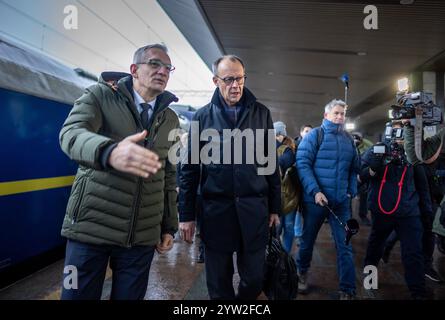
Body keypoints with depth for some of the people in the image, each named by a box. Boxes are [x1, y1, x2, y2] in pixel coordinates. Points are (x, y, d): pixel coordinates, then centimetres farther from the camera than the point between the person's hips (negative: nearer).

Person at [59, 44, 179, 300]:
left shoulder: (170, 120, 11)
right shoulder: (101, 95, 0)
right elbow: (71, 133, -19)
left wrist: (169, 227, 11)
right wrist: (109, 152, -40)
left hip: (144, 235, 3)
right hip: (91, 226, -2)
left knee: (130, 296, 10)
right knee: (79, 294, 6)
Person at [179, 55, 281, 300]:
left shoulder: (261, 114, 6)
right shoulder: (202, 116, 3)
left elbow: (271, 163, 8)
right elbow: (190, 168, 3)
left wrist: (275, 207, 7)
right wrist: (186, 214, 2)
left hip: (254, 209, 1)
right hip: (215, 209, 0)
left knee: (254, 279, 11)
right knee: (219, 283, 12)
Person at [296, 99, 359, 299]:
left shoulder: (348, 139, 11)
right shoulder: (314, 135, -4)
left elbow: (354, 168, 15)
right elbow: (302, 164, -12)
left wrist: (352, 191, 3)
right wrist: (315, 191, -20)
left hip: (341, 201, 3)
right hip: (316, 199, -3)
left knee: (345, 246, 3)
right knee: (308, 241, 13)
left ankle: (348, 290, 14)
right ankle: (302, 273, 37)